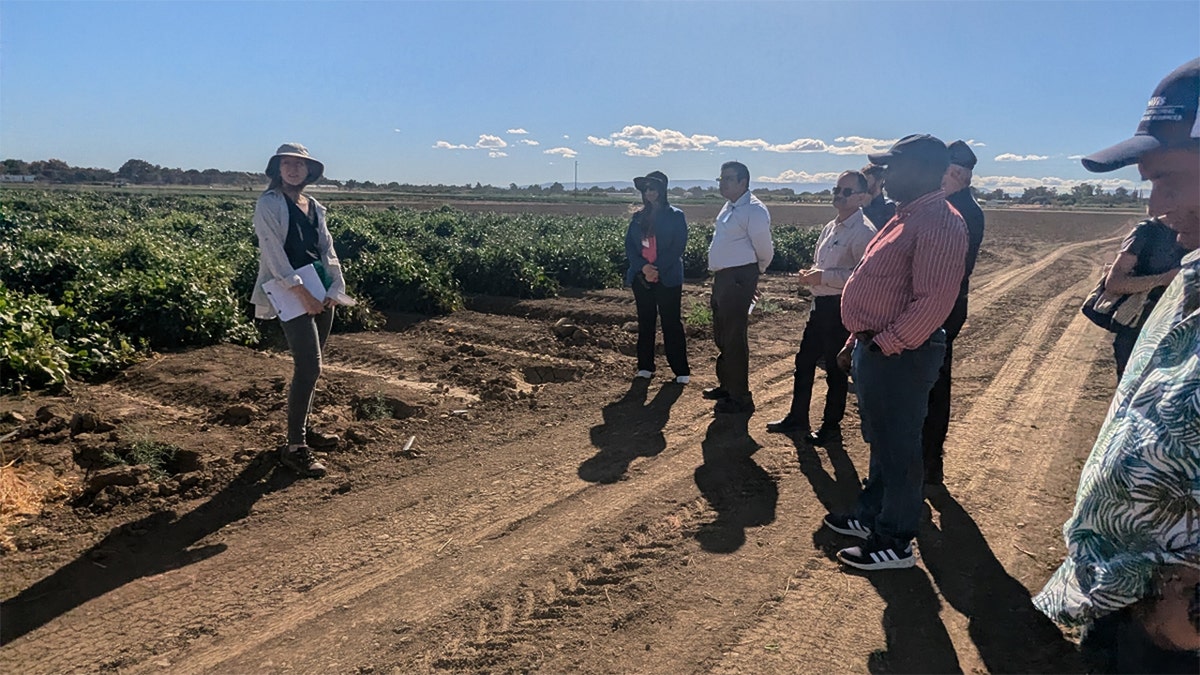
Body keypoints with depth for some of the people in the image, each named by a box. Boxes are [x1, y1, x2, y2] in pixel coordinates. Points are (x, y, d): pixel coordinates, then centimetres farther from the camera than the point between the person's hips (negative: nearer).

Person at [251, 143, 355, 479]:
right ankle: (294, 447, -4)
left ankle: (303, 428, 29)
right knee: (309, 368, -13)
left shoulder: (314, 207, 14)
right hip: (291, 294, -7)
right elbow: (273, 251, -14)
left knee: (309, 365, 14)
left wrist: (336, 287, -5)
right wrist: (301, 292, -20)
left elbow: (327, 248, 10)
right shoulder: (269, 204, -5)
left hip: (321, 291, 7)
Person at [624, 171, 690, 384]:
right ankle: (645, 367, 18)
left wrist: (657, 269, -16)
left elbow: (677, 248, -8)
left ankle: (680, 370, 4)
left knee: (672, 323, -2)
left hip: (667, 278, -4)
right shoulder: (638, 217, 10)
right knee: (645, 322, 9)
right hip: (641, 277, 4)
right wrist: (643, 267, -11)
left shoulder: (675, 216, -1)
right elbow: (629, 246, 6)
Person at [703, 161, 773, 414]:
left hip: (739, 279, -10)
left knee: (734, 338, -3)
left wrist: (755, 271, 6)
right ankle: (726, 386, 35)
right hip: (722, 278, 10)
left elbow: (765, 251, -11)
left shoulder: (754, 211, -16)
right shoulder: (729, 207, 12)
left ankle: (740, 398, 8)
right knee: (721, 336, 19)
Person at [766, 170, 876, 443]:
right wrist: (811, 274, 2)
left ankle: (831, 425, 21)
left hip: (842, 308, -9)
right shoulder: (830, 227, 12)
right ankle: (797, 418, 29)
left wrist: (824, 277, -23)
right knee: (804, 361, 15)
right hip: (821, 304, 9)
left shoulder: (863, 232, -15)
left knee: (835, 370, 5)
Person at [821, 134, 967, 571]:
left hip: (899, 356, -10)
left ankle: (894, 543, 16)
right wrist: (857, 341, 16)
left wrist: (882, 344, -22)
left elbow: (933, 302, -27)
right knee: (881, 442, 21)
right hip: (874, 348, 10)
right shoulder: (907, 217, 15)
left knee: (897, 449, 2)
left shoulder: (939, 224, -19)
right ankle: (870, 517, 36)